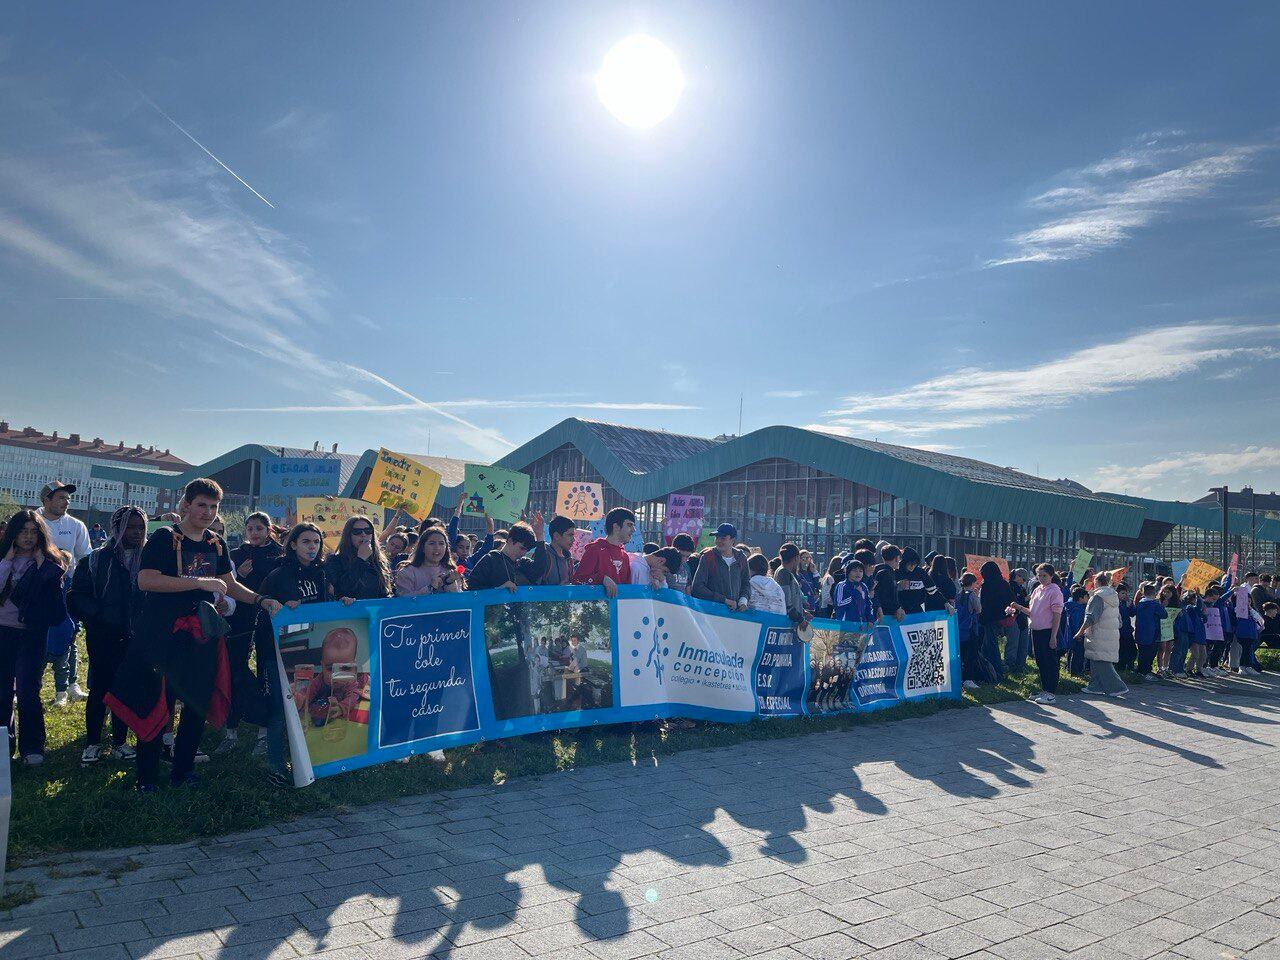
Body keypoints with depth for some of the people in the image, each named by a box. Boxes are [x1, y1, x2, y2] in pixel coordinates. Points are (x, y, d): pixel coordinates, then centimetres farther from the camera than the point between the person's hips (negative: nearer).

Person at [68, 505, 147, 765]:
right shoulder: (97, 560, -1)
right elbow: (78, 595, -3)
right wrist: (98, 617, -13)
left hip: (134, 636, 2)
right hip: (103, 636, -1)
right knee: (99, 688, 4)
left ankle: (119, 742, 20)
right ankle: (92, 743, 16)